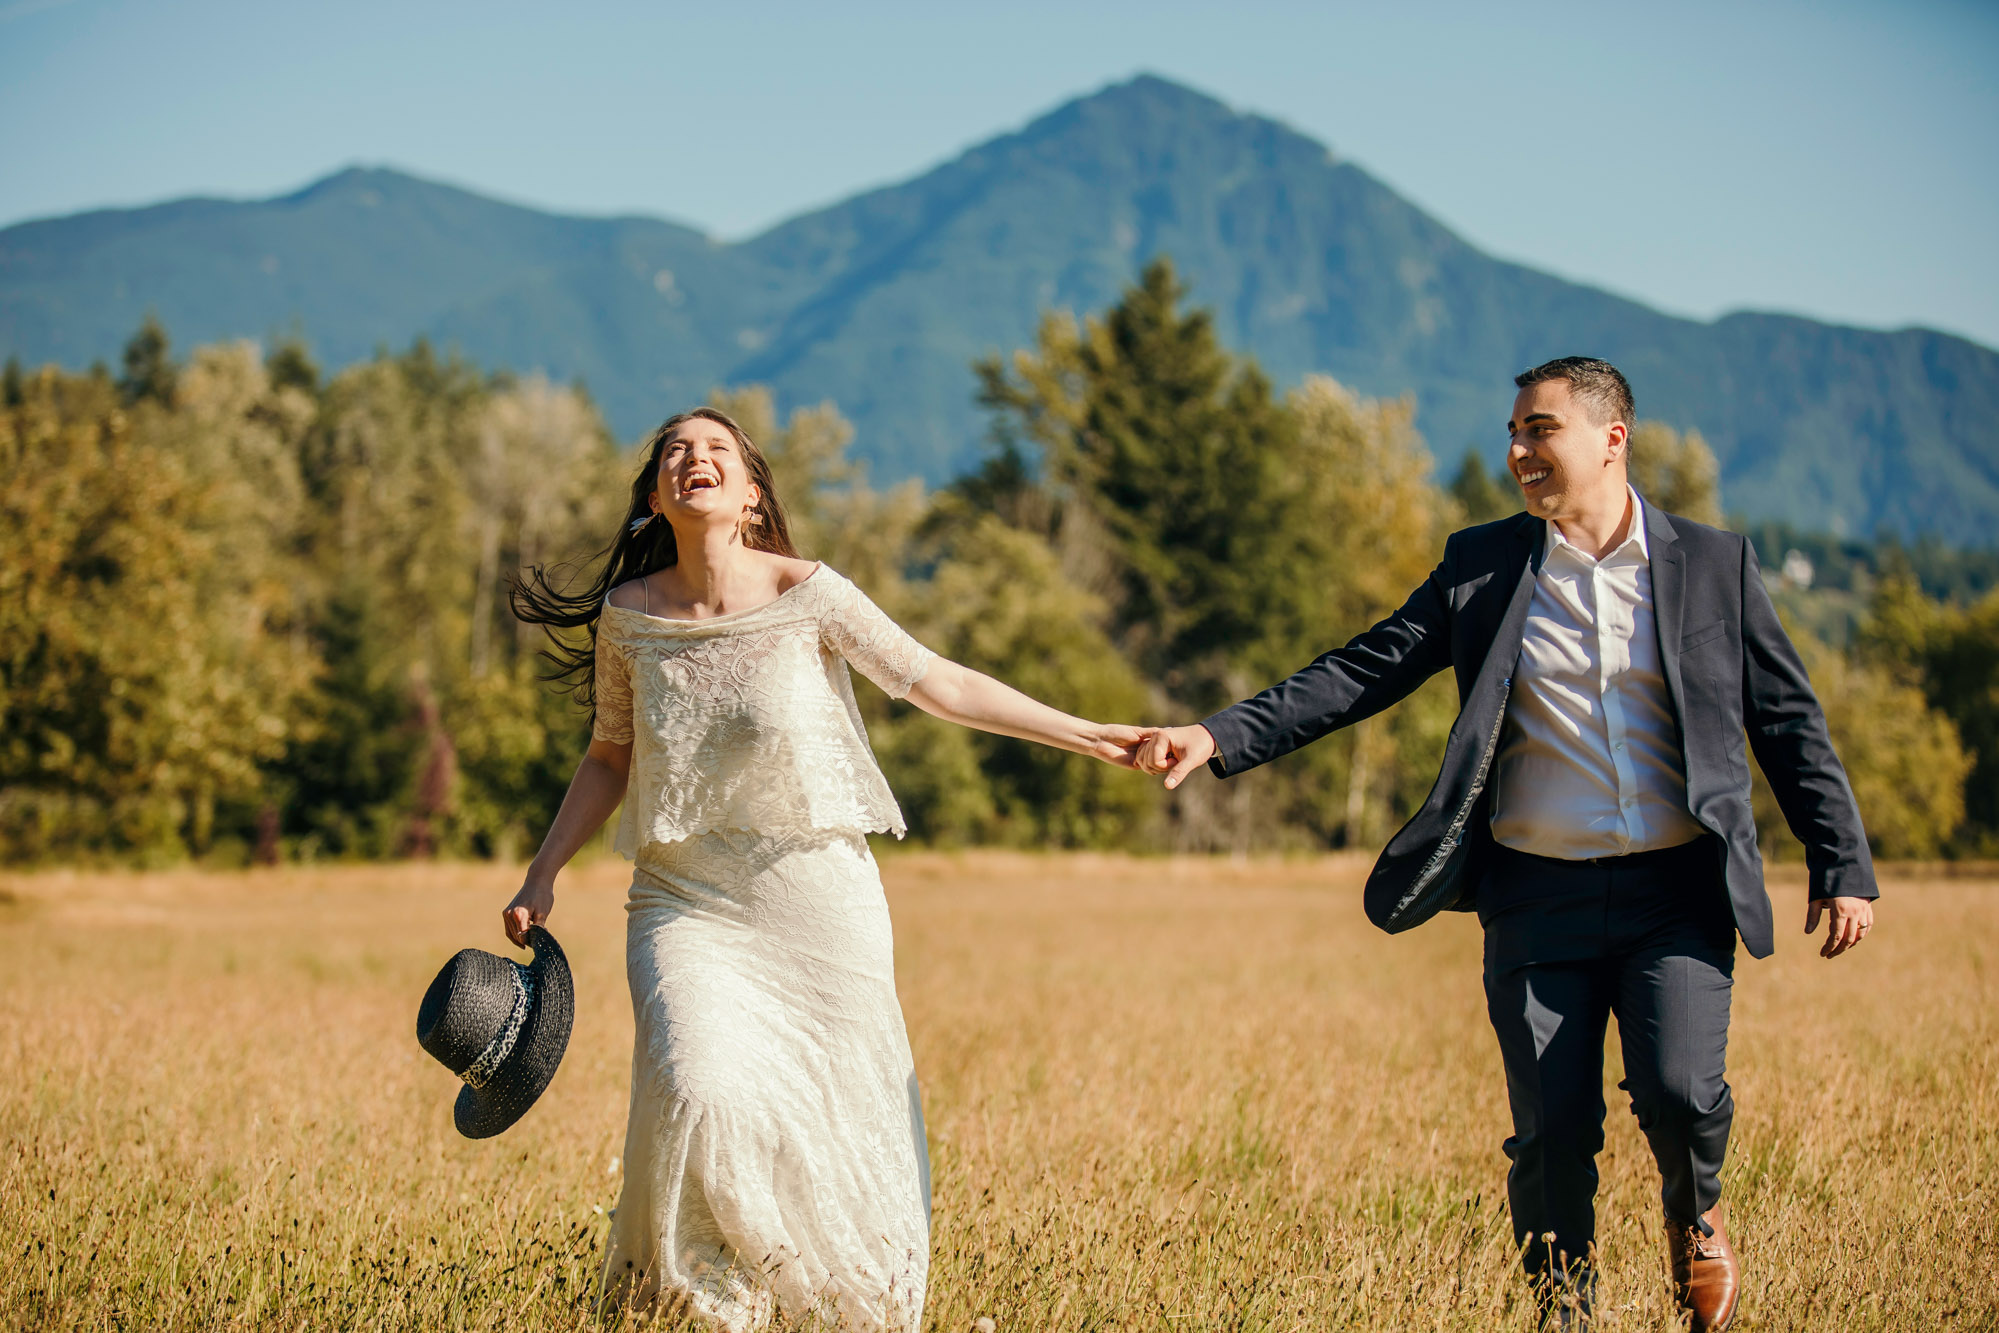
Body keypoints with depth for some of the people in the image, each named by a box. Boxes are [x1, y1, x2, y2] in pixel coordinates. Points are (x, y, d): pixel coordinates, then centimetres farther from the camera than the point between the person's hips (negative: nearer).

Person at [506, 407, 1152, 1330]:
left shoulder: (807, 596, -8)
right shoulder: (627, 618, -1)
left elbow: (939, 685, -2)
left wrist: (1088, 737, -4)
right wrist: (542, 876, 9)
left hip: (817, 898, 0)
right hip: (686, 903, 1)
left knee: (847, 1120, -1)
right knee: (701, 1094, -21)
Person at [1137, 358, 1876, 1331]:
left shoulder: (1713, 564, 5)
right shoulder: (1483, 567, 7)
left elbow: (1790, 722, 9)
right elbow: (1362, 673, 2)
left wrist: (1842, 868, 4)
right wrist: (1221, 738, -9)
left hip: (1676, 893, -1)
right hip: (1539, 896, 1)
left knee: (1678, 1092, -18)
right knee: (1552, 1132, -1)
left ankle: (1694, 1216, 16)